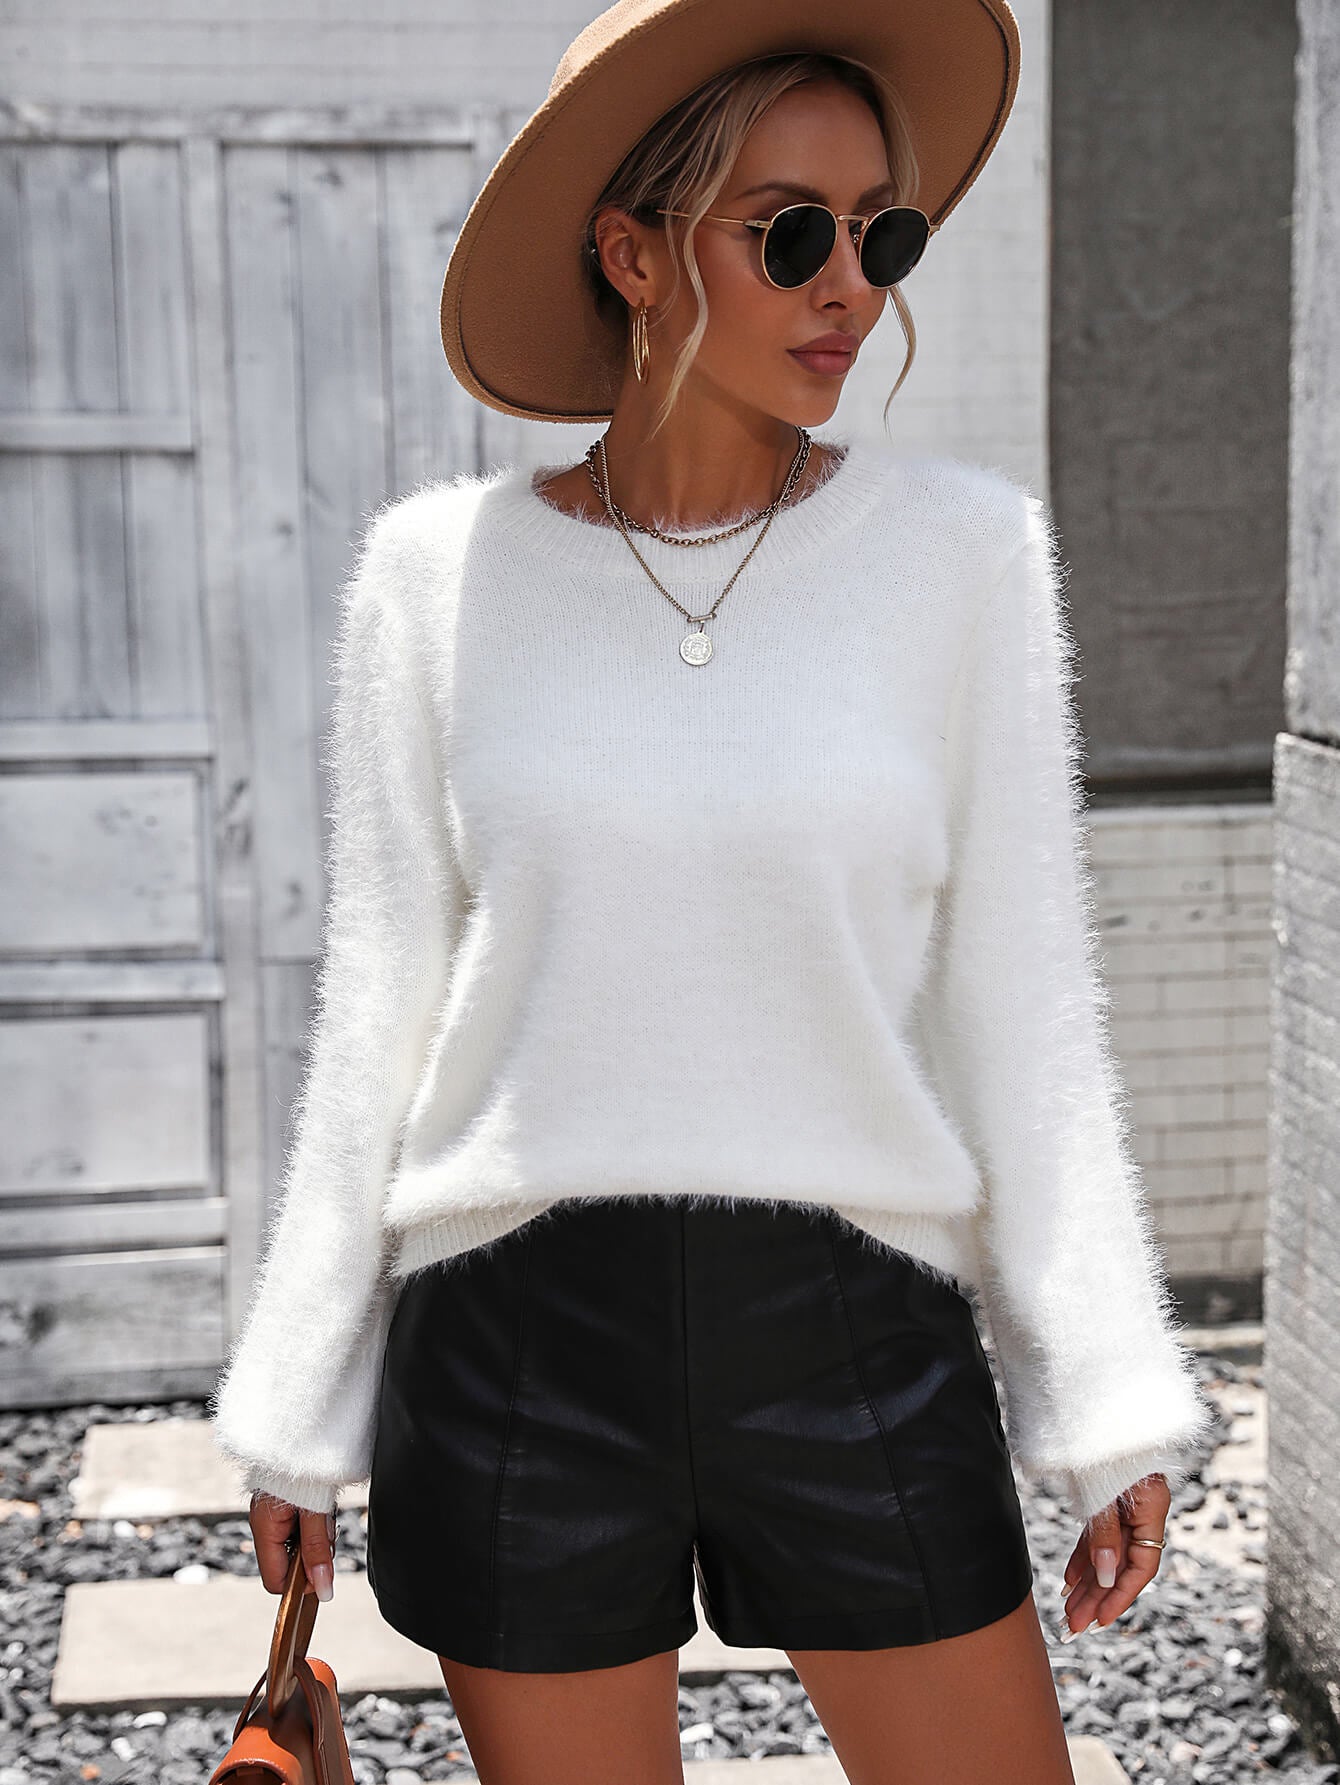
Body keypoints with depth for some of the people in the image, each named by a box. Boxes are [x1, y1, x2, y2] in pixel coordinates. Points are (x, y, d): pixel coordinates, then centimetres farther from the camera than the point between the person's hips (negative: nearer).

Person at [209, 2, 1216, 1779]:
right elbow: (383, 1001, 3)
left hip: (856, 1328, 0)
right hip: (518, 1342, 0)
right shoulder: (445, 567, -1)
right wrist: (299, 1412, 5)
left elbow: (1020, 1003, 0)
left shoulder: (960, 547, -2)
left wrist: (1113, 1397, -2)